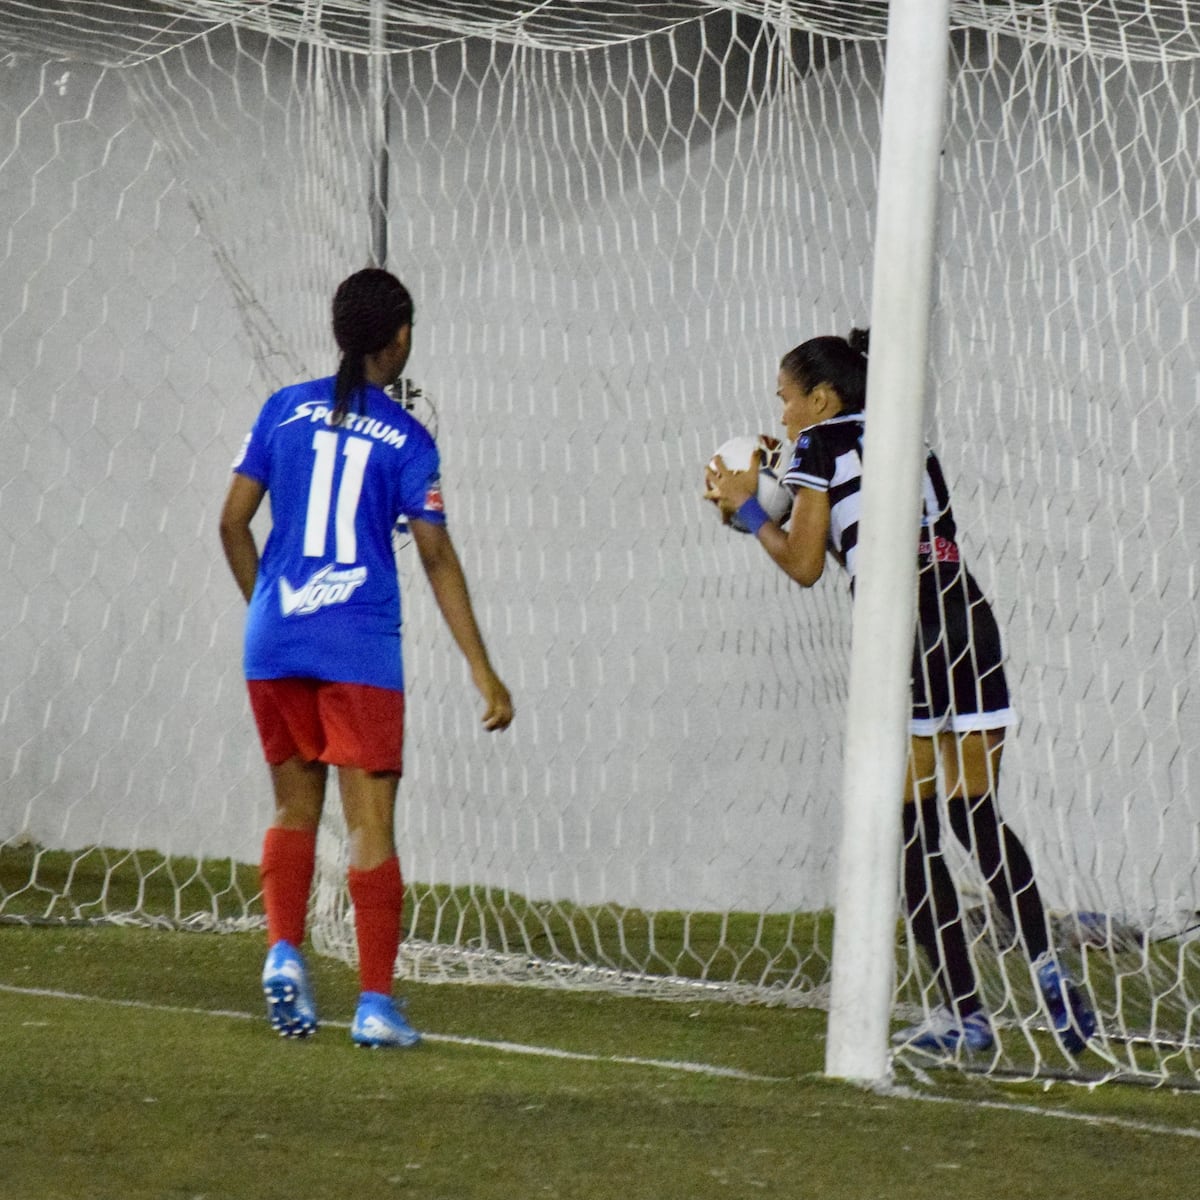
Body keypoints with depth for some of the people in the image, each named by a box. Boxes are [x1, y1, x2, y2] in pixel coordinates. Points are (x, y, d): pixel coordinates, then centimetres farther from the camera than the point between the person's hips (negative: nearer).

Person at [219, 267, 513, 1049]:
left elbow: (234, 523, 6)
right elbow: (438, 558, -4)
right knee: (371, 823, 0)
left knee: (296, 809, 17)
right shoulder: (406, 440, -2)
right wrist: (483, 671, -1)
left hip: (274, 642, 3)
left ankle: (284, 949, -4)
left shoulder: (285, 410, 6)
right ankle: (376, 1001, -3)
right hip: (360, 647, -3)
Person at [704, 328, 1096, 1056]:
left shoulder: (821, 444, 6)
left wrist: (748, 510, 20)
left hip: (899, 630, -6)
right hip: (969, 621, 6)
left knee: (912, 832, 0)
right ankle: (1047, 971, -11)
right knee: (978, 818, 9)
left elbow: (804, 565, 6)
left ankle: (966, 1014, -4)